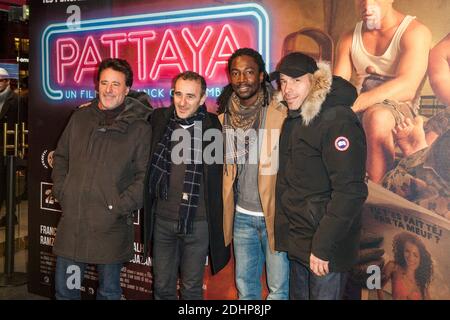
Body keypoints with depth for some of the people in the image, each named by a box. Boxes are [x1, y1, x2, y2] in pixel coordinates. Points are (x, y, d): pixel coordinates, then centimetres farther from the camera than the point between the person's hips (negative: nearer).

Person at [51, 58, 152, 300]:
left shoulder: (139, 128, -4)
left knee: (109, 290, 12)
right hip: (71, 220, 4)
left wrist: (119, 207, -14)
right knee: (64, 288, 16)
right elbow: (61, 158, 17)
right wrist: (61, 192, 5)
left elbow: (144, 176, -8)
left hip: (111, 225, -3)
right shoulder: (80, 118, 9)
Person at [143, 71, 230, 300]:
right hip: (162, 220, 3)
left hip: (198, 223, -2)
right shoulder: (159, 119, -1)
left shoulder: (213, 126, -8)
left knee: (192, 289, 13)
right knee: (162, 287, 16)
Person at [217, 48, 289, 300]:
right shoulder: (224, 119, 5)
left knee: (278, 288, 5)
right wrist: (224, 213, 11)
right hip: (242, 216, 5)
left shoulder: (281, 115, -12)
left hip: (274, 213, -5)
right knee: (245, 286, 17)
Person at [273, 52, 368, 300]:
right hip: (296, 242, 8)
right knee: (298, 295, 20)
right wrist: (283, 230, 9)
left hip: (325, 247, -8)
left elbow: (350, 192, -23)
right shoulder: (294, 119, 8)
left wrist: (323, 246, -24)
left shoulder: (338, 121, -18)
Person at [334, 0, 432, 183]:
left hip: (400, 108, -5)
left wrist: (354, 103, -36)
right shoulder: (349, 39, 10)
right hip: (360, 110, 5)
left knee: (376, 117, -37)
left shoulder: (414, 31, -7)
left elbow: (407, 87, -23)